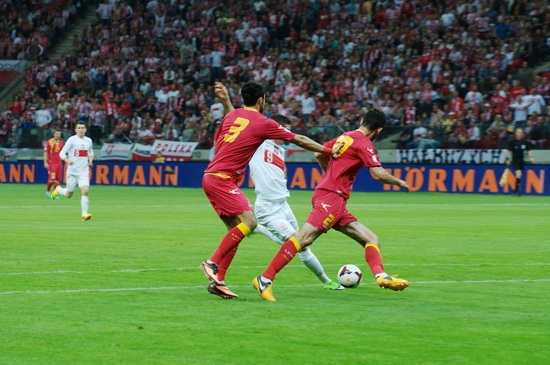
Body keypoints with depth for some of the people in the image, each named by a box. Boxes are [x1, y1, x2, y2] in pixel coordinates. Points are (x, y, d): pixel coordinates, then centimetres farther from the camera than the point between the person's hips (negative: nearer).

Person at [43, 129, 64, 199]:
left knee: (57, 179, 2)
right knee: (52, 179, -12)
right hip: (51, 163, -5)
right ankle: (47, 192, 9)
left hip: (59, 163, 5)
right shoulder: (49, 142, -5)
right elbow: (45, 153, -5)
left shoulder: (62, 142, 10)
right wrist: (45, 162, -12)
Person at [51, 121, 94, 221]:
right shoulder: (72, 140, -8)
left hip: (84, 171, 3)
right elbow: (62, 153, -9)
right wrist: (68, 161, -28)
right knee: (68, 194, 8)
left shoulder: (89, 141, 6)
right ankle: (58, 190, 41)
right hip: (72, 171, -3)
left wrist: (90, 161, 4)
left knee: (85, 191, -17)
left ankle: (84, 214, -14)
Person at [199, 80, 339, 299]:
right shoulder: (263, 123, -6)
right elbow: (298, 140, 3)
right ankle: (212, 263, -20)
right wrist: (328, 151, 12)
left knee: (236, 230, 8)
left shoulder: (232, 115, 14)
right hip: (222, 178, -8)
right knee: (248, 221, -17)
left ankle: (218, 281, 2)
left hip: (211, 176, 8)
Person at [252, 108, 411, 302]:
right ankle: (265, 279, -25)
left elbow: (319, 154, 29)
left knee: (371, 239, 7)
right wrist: (399, 182, 3)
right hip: (331, 197, -10)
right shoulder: (364, 143, -6)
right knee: (304, 237, -20)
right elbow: (378, 174, -15)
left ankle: (381, 276, -11)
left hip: (337, 202, 10)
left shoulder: (345, 137, 19)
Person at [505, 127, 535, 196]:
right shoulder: (512, 142, -6)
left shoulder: (525, 142, 4)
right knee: (518, 174, -22)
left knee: (519, 176, 10)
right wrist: (507, 159, -7)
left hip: (522, 161, 5)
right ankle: (517, 189, -17)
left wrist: (531, 157, -4)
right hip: (515, 160, -5)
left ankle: (516, 191, 23)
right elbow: (508, 151, -1)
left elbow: (528, 151, 11)